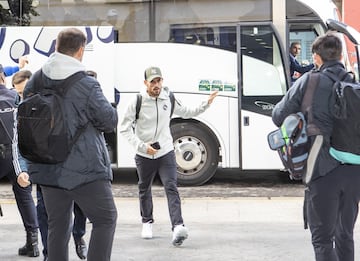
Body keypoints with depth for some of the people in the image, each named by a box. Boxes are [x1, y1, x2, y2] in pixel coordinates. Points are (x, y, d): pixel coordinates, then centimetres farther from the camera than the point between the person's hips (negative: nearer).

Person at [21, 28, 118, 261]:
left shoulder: (35, 83, 3)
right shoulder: (87, 85, -16)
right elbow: (110, 121, -7)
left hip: (48, 170, 6)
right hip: (84, 169, -6)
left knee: (57, 225, 15)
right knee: (105, 219, 7)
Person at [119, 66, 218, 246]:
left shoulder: (169, 99, 0)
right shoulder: (138, 102, -11)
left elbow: (187, 113, 17)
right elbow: (125, 128, -9)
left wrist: (206, 104, 4)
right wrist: (142, 146, -18)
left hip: (166, 152, 1)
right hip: (144, 156, 0)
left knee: (171, 188, -14)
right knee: (144, 190, 15)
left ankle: (178, 226, -25)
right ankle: (147, 222, 38)